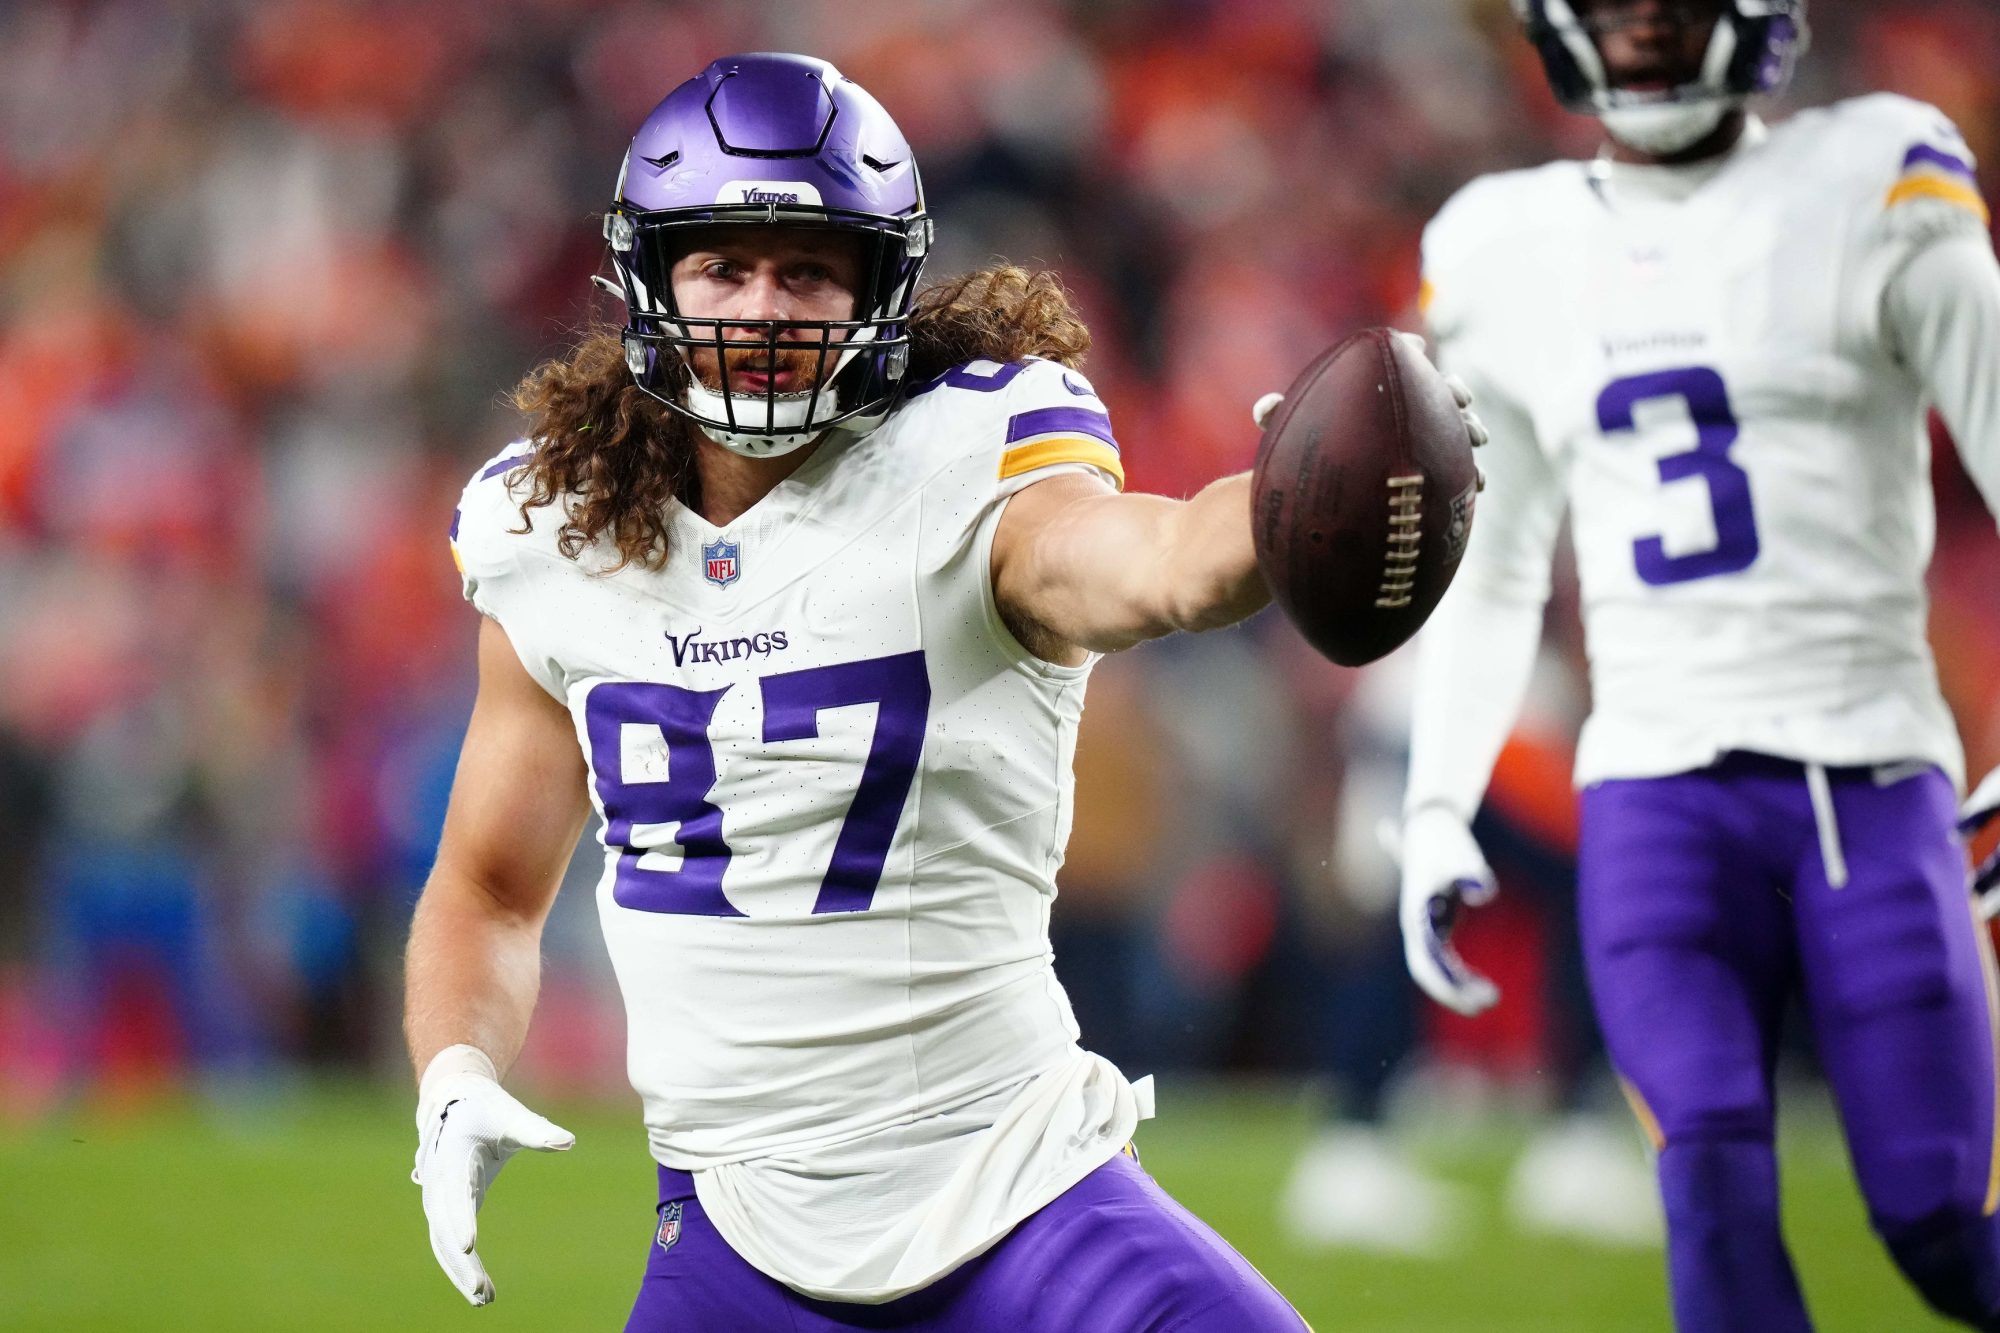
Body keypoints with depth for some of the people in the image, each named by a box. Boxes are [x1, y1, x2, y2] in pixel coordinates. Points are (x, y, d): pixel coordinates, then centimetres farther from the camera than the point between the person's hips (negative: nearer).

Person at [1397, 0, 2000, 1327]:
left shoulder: (1870, 197, -1)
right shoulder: (1511, 257, 11)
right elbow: (1489, 575, 21)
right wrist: (1436, 809, 14)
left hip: (1873, 776, -2)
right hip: (1657, 782, 2)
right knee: (1715, 1189, -16)